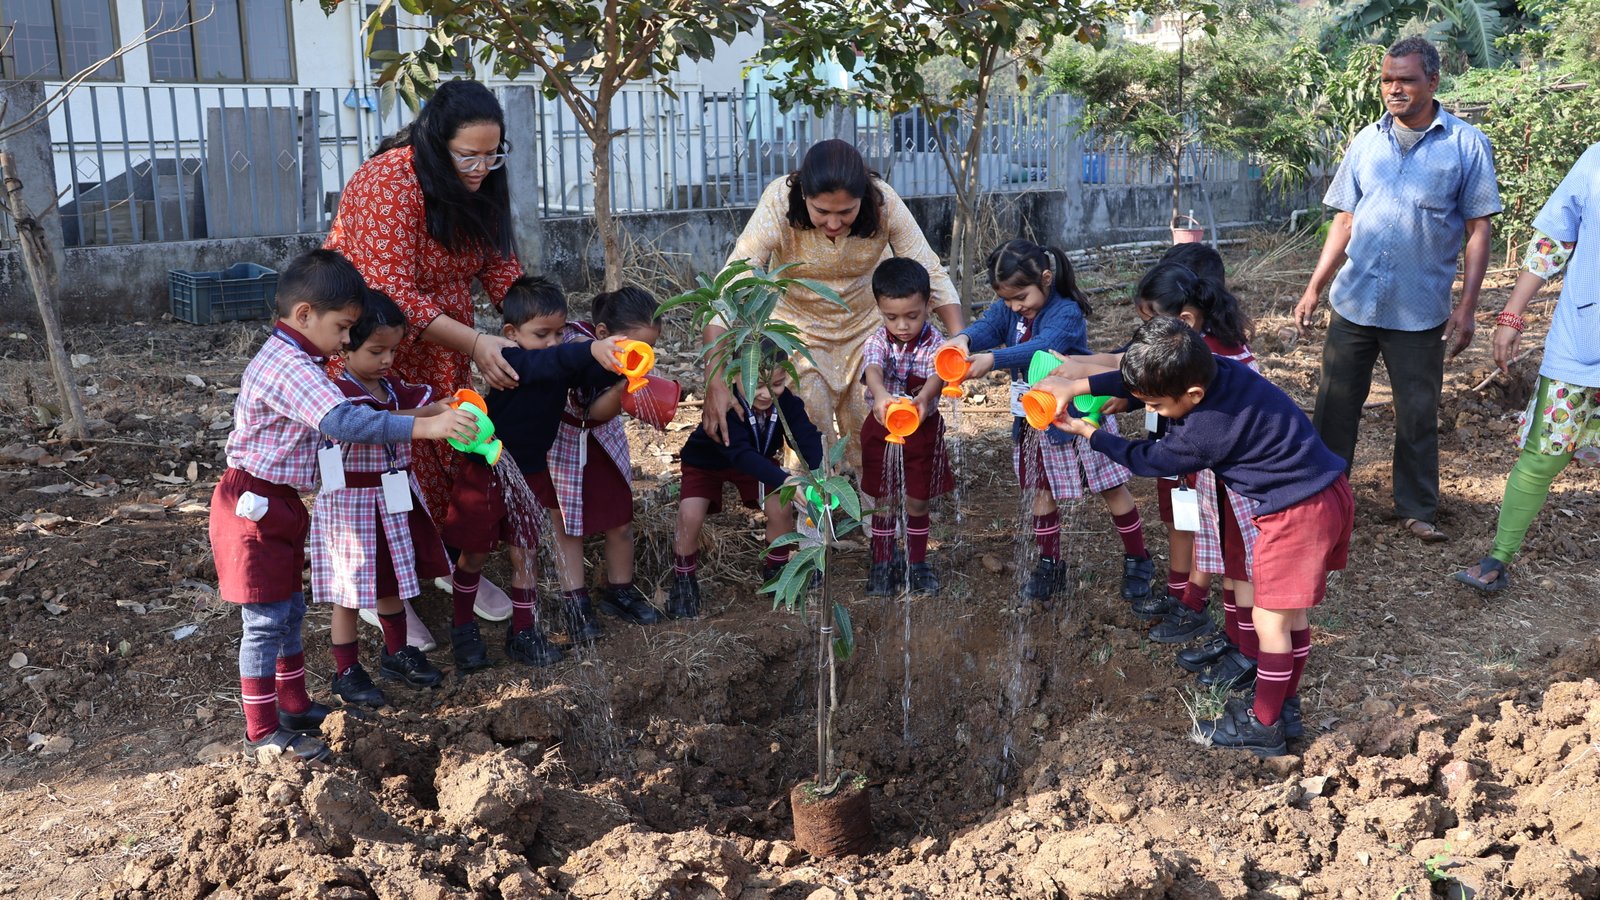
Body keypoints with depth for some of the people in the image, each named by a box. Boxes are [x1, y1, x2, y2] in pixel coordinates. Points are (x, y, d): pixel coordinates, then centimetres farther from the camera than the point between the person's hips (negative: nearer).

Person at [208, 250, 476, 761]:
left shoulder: (287, 361, 9)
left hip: (278, 504, 10)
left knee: (289, 608, 18)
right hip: (253, 507, -10)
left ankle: (294, 707, 32)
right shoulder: (291, 369, -25)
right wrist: (424, 427, -44)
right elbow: (343, 421, -40)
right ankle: (262, 732, 9)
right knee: (266, 620, -2)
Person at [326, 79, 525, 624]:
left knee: (454, 449, 9)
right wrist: (474, 343, -37)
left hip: (442, 341, 7)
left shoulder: (477, 184, -3)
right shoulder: (388, 185, -27)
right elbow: (393, 295, -32)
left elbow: (499, 263, -2)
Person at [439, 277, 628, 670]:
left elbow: (593, 377, -21)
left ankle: (522, 632, 22)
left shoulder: (564, 367, -7)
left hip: (532, 473, 5)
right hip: (487, 472, -4)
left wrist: (616, 364, -43)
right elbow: (548, 362, -44)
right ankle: (462, 628, 29)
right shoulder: (511, 362, -25)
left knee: (526, 553, 9)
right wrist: (592, 350, -60)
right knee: (475, 554, 10)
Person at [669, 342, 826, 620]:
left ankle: (775, 573, 14)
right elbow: (740, 453, -51)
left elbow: (808, 437, -36)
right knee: (691, 516, -23)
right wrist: (785, 481, -64)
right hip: (705, 462, -3)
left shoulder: (787, 401, -27)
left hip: (757, 459, 4)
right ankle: (683, 582, 4)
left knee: (781, 508, -15)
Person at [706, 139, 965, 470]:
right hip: (799, 322, -1)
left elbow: (930, 272, -21)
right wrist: (716, 383, -44)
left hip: (868, 320, 1)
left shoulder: (884, 202, -28)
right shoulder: (778, 204, -33)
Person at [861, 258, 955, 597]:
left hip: (923, 429, 0)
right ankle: (882, 564, 23)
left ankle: (916, 563, 27)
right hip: (882, 429, 0)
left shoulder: (934, 343, -13)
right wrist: (880, 395, -59)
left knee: (917, 504, 10)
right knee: (883, 504, 9)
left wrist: (922, 398, -57)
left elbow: (937, 375, -33)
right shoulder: (878, 342, -13)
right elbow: (872, 369, -35)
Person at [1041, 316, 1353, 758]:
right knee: (1291, 612, 19)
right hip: (1328, 490, 10)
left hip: (1297, 513, -10)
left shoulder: (1206, 431, -25)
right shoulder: (1216, 369, -3)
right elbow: (1143, 378, 10)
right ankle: (1284, 706, 31)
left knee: (1270, 619, 2)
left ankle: (1264, 726, 14)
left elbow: (1147, 459, -7)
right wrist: (1077, 385, 4)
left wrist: (1086, 432, 3)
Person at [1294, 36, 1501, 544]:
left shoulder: (1466, 145, -4)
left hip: (1420, 310, -2)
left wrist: (1467, 305, -9)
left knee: (1417, 416, 8)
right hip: (1353, 304, 3)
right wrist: (1314, 288, 7)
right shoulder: (1367, 141, 5)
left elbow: (1478, 229, -3)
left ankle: (1418, 509, 22)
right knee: (1335, 406, 9)